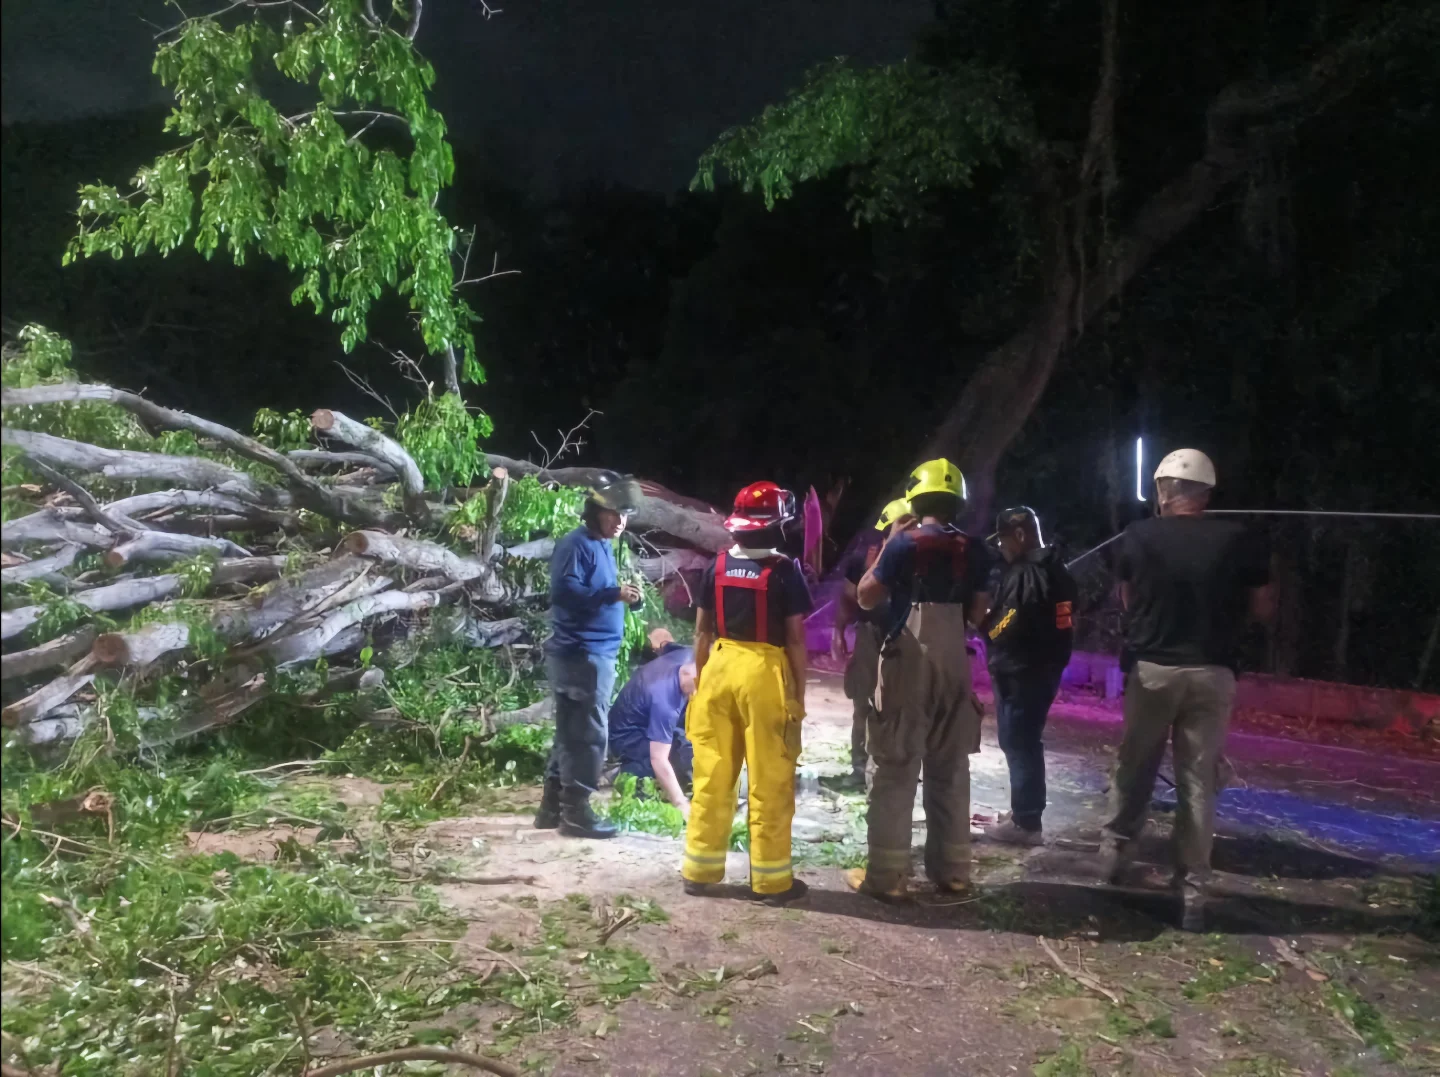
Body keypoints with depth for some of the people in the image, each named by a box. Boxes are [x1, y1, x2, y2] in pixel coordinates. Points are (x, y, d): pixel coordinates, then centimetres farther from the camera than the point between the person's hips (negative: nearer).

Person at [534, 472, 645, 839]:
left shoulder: (603, 546, 18)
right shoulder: (577, 544, -12)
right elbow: (564, 591, -24)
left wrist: (624, 596, 4)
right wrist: (613, 593, -28)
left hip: (595, 653, 10)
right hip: (582, 654, -10)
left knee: (571, 733, 14)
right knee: (588, 734, -5)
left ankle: (552, 807, 22)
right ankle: (576, 811, 2)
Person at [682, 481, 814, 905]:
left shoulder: (717, 567, 4)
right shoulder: (785, 571, -9)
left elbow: (702, 631, 8)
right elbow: (796, 638, -9)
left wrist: (702, 678, 16)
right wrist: (799, 693, -2)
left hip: (720, 668, 5)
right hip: (765, 673, -5)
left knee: (712, 776, 12)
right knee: (769, 783, 4)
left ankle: (701, 870, 20)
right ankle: (771, 879, 12)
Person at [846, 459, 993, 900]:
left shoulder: (904, 543, -8)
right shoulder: (974, 550, 3)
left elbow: (866, 598, 0)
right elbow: (976, 614, 8)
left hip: (909, 661, -4)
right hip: (954, 662, 4)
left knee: (896, 769, 0)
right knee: (951, 769, 13)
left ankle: (887, 876, 2)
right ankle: (952, 869, 21)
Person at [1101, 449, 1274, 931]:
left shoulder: (1139, 536, -4)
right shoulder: (1238, 540, -5)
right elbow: (1263, 609, 4)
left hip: (1153, 668, 0)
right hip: (1211, 673, 0)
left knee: (1134, 769, 17)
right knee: (1198, 783, 5)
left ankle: (1114, 853, 28)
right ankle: (1192, 893, 7)